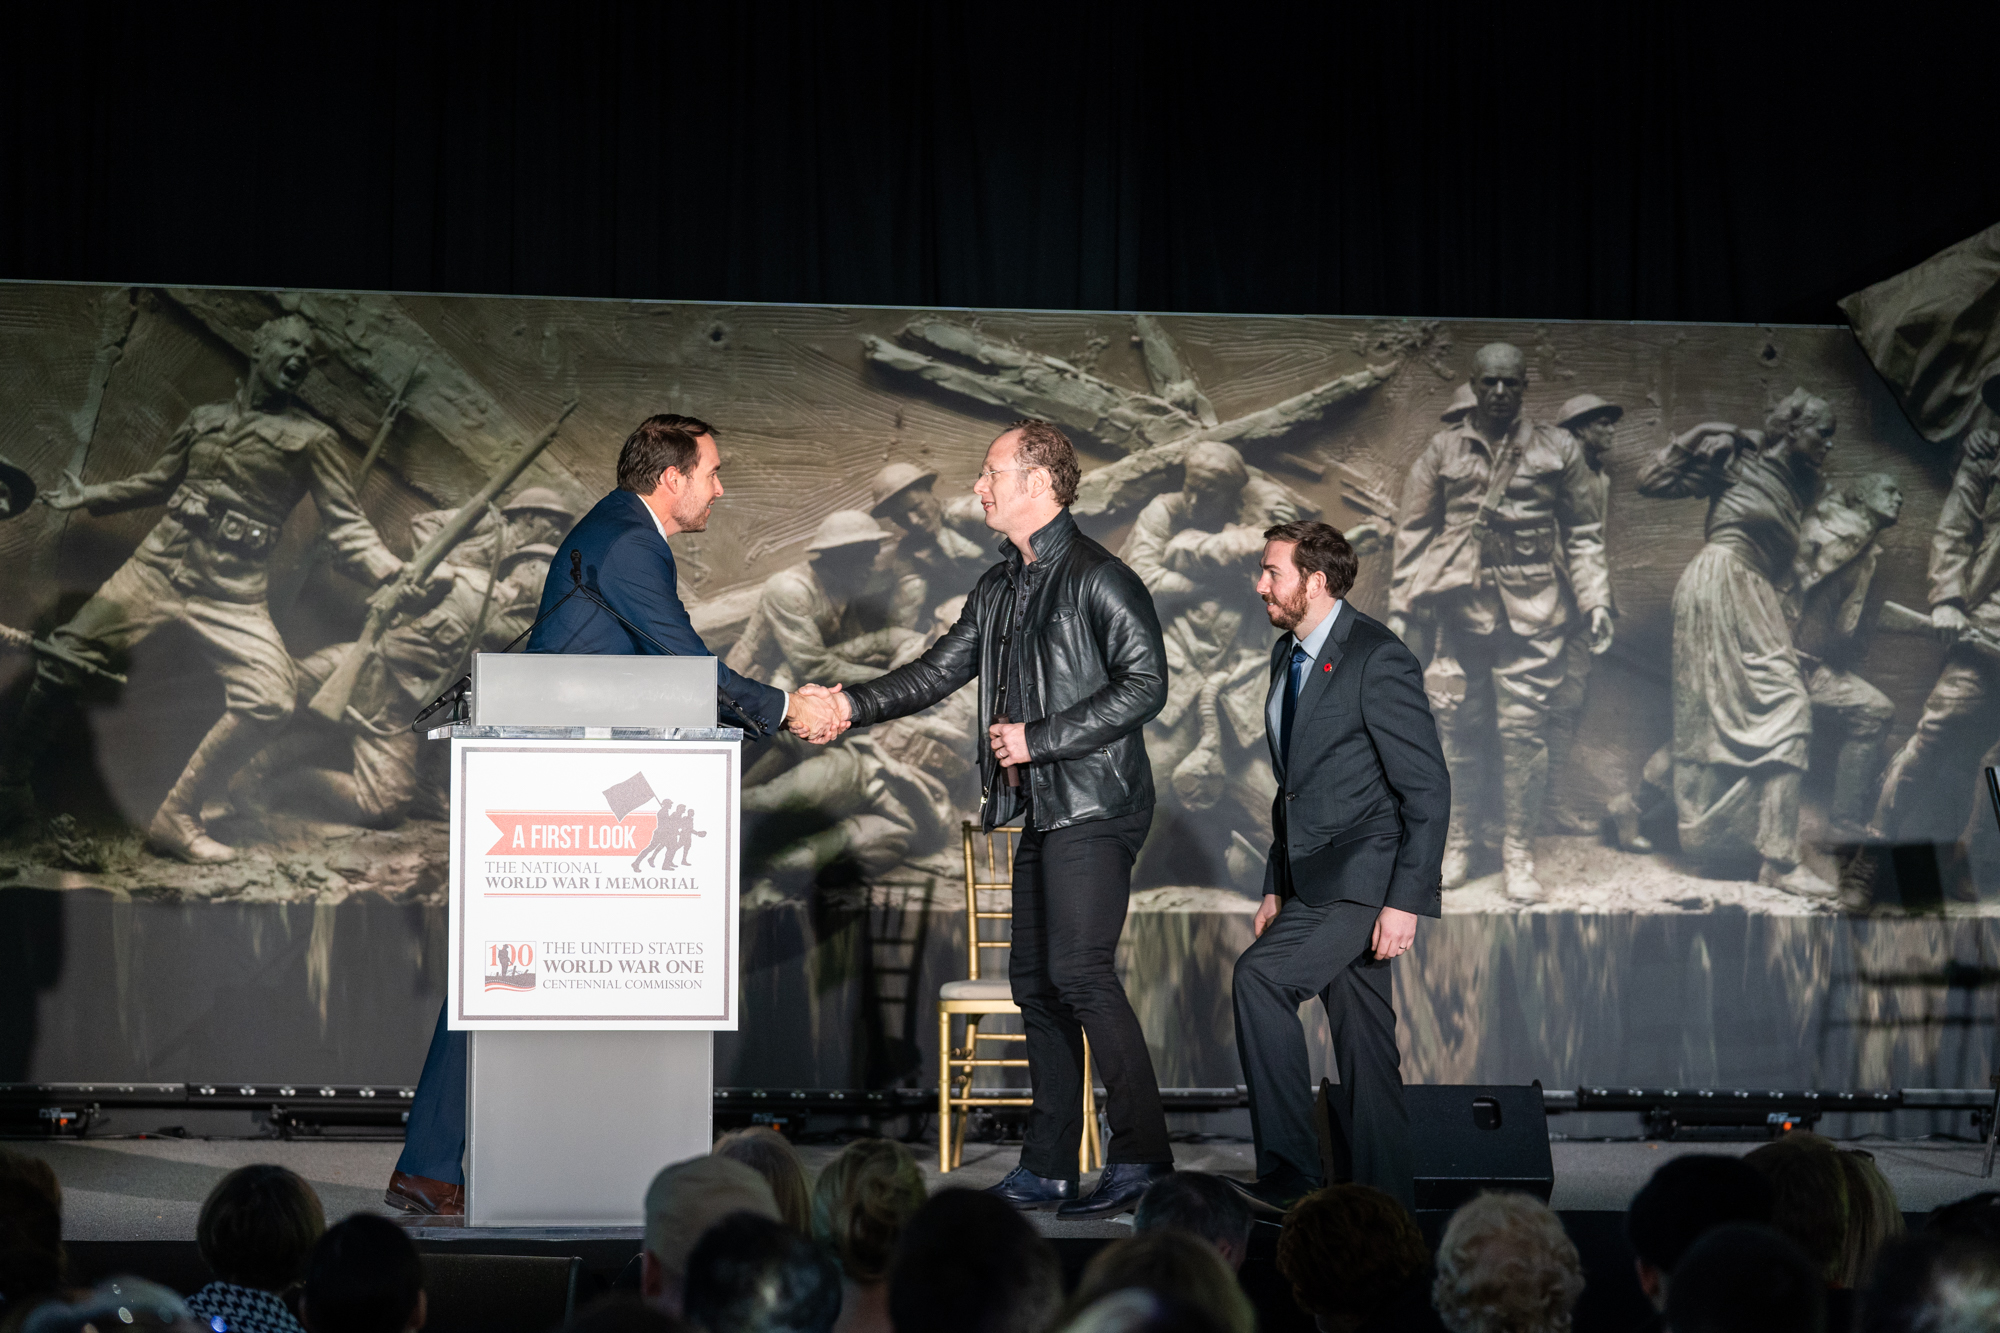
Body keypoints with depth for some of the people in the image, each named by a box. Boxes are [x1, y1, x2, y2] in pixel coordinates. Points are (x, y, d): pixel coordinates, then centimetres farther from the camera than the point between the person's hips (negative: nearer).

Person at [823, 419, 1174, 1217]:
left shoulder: (1098, 579, -10)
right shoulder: (1001, 589, 17)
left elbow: (1144, 684, -15)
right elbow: (937, 674, 18)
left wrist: (1038, 739, -16)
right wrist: (851, 706, 4)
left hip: (1094, 806, -9)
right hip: (1042, 815, 9)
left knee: (1079, 970, -17)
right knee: (1034, 980, 9)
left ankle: (1142, 1154, -12)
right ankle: (1047, 1170, 14)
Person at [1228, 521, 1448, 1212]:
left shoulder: (1378, 660, -13)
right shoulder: (1287, 655, 14)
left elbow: (1427, 787, -15)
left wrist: (1405, 901, -20)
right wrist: (1277, 888, 19)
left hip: (1366, 874, -9)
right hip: (1314, 879, 9)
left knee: (1259, 975, -22)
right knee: (1362, 1048, 9)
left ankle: (1289, 1171, -18)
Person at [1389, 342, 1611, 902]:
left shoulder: (1558, 449, 7)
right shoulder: (1444, 449, 9)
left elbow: (1584, 532, 9)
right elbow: (1414, 530, 10)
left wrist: (1595, 600, -2)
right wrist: (1400, 606, 5)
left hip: (1533, 612, -1)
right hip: (1461, 608, 1)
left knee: (1523, 728, -5)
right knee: (1461, 729, 4)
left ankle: (1519, 853, 2)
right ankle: (1460, 844, 17)